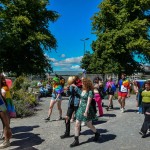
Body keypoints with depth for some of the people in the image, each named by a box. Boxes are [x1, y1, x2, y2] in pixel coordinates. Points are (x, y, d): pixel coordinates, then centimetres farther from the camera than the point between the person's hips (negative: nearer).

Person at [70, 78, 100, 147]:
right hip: (80, 108, 7)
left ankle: (97, 134, 39)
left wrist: (86, 111, -23)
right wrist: (79, 108, 17)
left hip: (86, 109, -7)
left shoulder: (90, 92, -16)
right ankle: (76, 141, 11)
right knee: (77, 125, 3)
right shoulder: (83, 90, 7)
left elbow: (88, 102, -20)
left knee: (89, 125, 11)